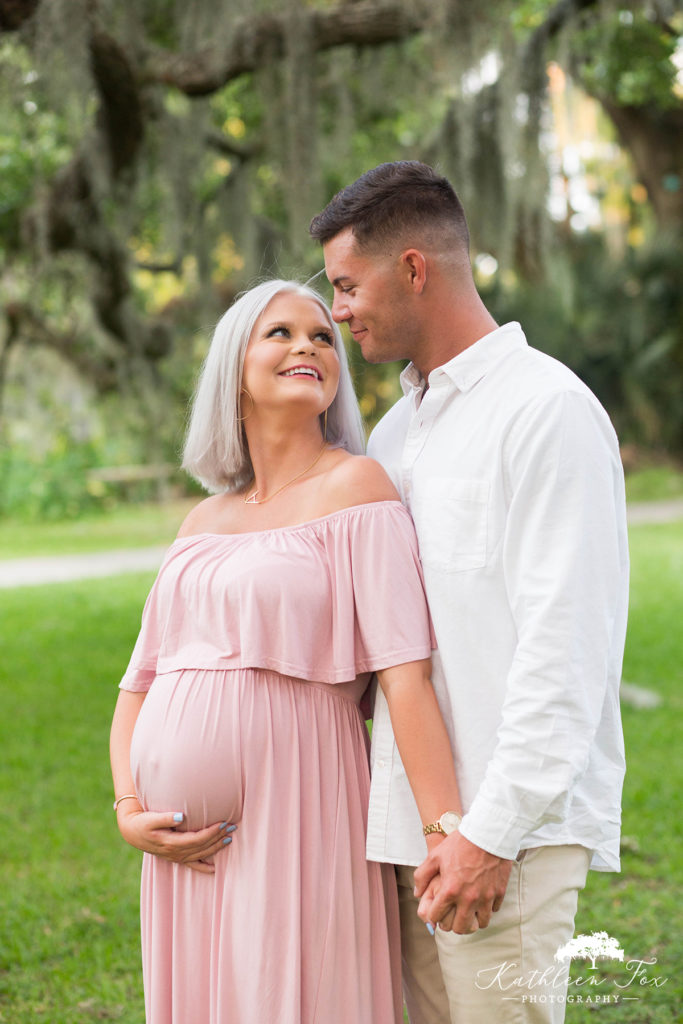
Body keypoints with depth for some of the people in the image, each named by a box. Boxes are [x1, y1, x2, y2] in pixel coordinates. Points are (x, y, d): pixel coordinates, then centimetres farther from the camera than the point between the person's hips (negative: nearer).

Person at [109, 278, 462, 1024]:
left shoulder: (352, 487, -3)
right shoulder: (203, 521, 14)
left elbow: (406, 673, -12)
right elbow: (140, 684, 17)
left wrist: (450, 837, -19)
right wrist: (129, 812, 1)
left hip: (295, 820, -6)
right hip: (191, 846, 6)